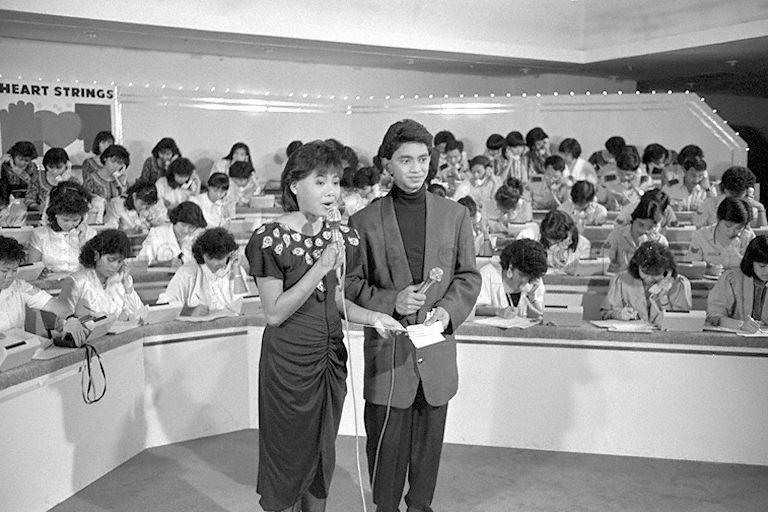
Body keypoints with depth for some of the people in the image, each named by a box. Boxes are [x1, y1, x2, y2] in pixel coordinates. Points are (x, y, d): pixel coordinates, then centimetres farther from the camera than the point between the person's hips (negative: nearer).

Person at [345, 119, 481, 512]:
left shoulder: (455, 216, 5)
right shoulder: (365, 222, -2)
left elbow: (469, 276, 7)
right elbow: (352, 283, 0)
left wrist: (448, 309, -10)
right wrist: (390, 301, -17)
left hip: (437, 350, 2)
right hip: (387, 350, -2)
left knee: (429, 441, 15)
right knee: (386, 445, 7)